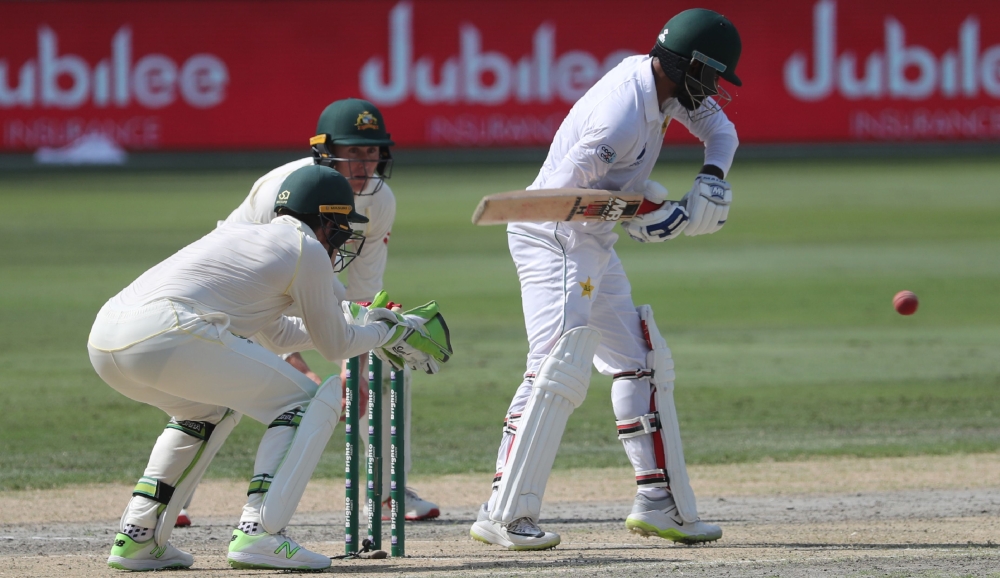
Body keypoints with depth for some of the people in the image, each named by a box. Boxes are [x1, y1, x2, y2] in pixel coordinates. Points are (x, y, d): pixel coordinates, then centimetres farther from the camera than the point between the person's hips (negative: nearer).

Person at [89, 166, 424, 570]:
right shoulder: (307, 249, 11)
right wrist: (384, 331, 39)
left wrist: (360, 327, 55)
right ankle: (258, 533, -6)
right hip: (166, 334, -8)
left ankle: (136, 538, 25)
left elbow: (278, 335, 46)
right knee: (311, 402, 7)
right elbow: (334, 346, 20)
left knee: (210, 410, 35)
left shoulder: (237, 234, 34)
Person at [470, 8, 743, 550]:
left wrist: (711, 179, -3)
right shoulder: (624, 117, -28)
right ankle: (503, 515, -21)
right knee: (560, 370, -19)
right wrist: (634, 216, -19)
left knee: (641, 362, 13)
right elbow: (563, 189, -24)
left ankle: (660, 502, 17)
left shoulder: (663, 81, 1)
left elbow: (719, 128, 15)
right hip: (553, 236, -11)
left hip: (592, 241, 11)